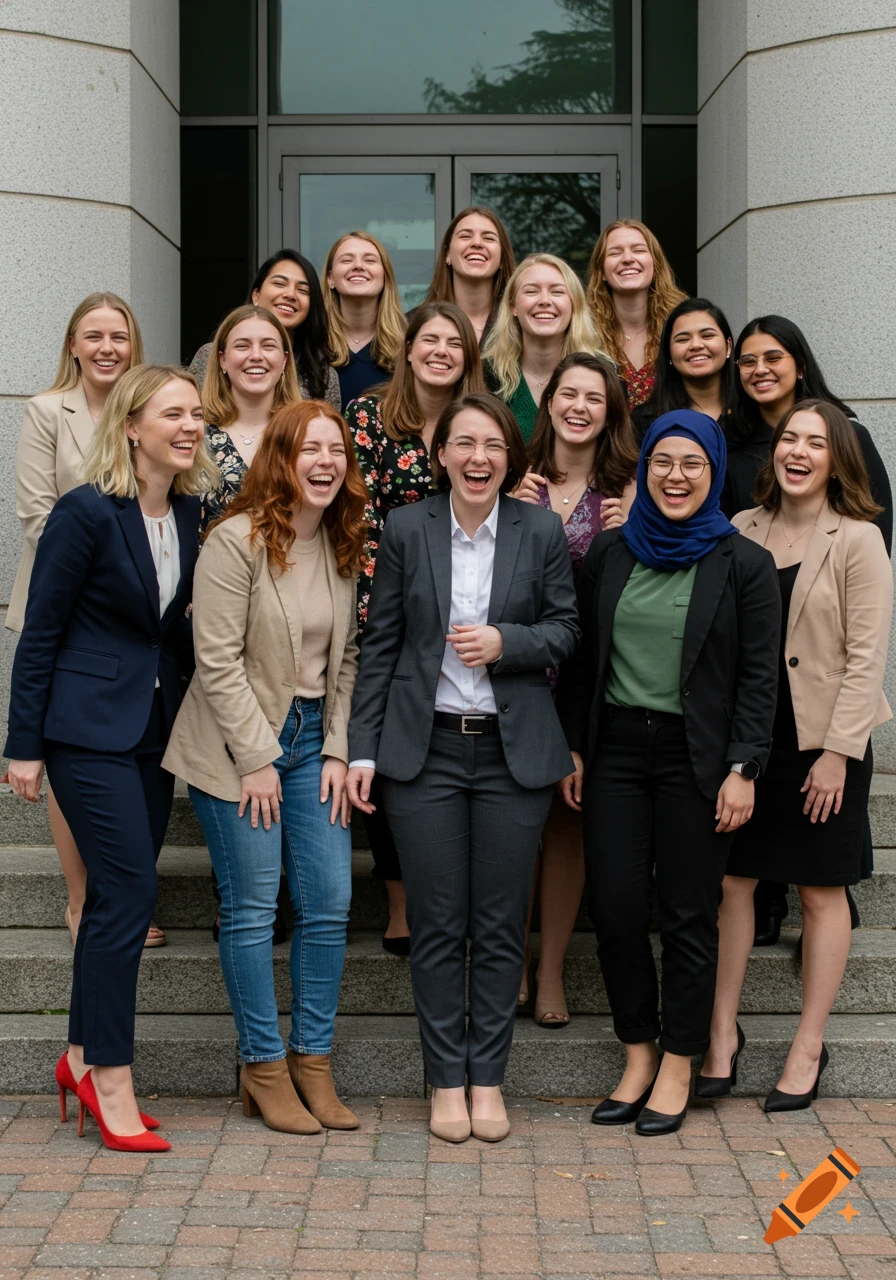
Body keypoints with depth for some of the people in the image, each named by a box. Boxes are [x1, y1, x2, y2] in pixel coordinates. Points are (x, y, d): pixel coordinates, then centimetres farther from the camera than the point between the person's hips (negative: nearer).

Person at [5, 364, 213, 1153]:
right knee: (131, 891, -9)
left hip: (156, 727, 7)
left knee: (117, 894, 12)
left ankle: (83, 1057, 24)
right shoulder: (88, 512, -13)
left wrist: (190, 714, 9)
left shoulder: (190, 513, 5)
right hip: (89, 726, -7)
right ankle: (112, 1081, 0)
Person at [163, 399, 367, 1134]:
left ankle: (313, 1062, 14)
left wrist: (338, 749, 1)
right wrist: (257, 759, -14)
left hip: (314, 739, 6)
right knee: (252, 909, 0)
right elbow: (218, 660, -14)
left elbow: (346, 657, 10)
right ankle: (264, 1068, 12)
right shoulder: (237, 540, -12)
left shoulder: (343, 547, 7)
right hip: (240, 744, -6)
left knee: (330, 902, 2)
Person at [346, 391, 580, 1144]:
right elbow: (381, 644, 3)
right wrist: (362, 748, 0)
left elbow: (566, 628, 5)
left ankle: (489, 1079, 18)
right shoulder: (407, 530, 1)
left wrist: (506, 642, -15)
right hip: (425, 749, 0)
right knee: (437, 924, 4)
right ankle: (447, 1080, 16)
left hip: (514, 751, 0)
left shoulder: (541, 531, 1)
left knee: (501, 925, 5)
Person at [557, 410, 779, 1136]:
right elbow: (581, 659, 11)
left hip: (696, 757, -3)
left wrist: (743, 770, -10)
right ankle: (638, 1058, 19)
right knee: (615, 908, 2)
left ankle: (678, 1069, 17)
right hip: (616, 749, 3)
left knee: (689, 914, 3)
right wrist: (573, 749, 6)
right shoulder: (610, 554, 8)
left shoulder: (744, 564, -2)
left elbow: (759, 676, -4)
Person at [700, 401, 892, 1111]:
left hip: (824, 740, -3)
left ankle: (809, 1047, 18)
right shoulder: (743, 531, 5)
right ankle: (724, 1034, 16)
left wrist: (836, 752, -13)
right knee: (732, 881, 4)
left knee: (822, 892, 7)